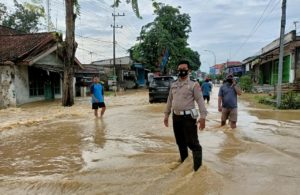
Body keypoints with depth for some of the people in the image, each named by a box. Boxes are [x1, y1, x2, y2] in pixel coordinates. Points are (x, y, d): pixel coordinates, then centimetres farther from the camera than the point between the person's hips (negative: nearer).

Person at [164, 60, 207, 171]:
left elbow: (200, 101, -12)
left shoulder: (193, 85, -5)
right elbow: (169, 101, 18)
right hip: (176, 117, 6)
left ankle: (198, 167, 4)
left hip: (188, 117, -6)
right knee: (180, 142, 16)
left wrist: (203, 116, -21)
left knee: (192, 142, -7)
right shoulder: (173, 85, 12)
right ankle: (184, 163, 33)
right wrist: (166, 114, 16)